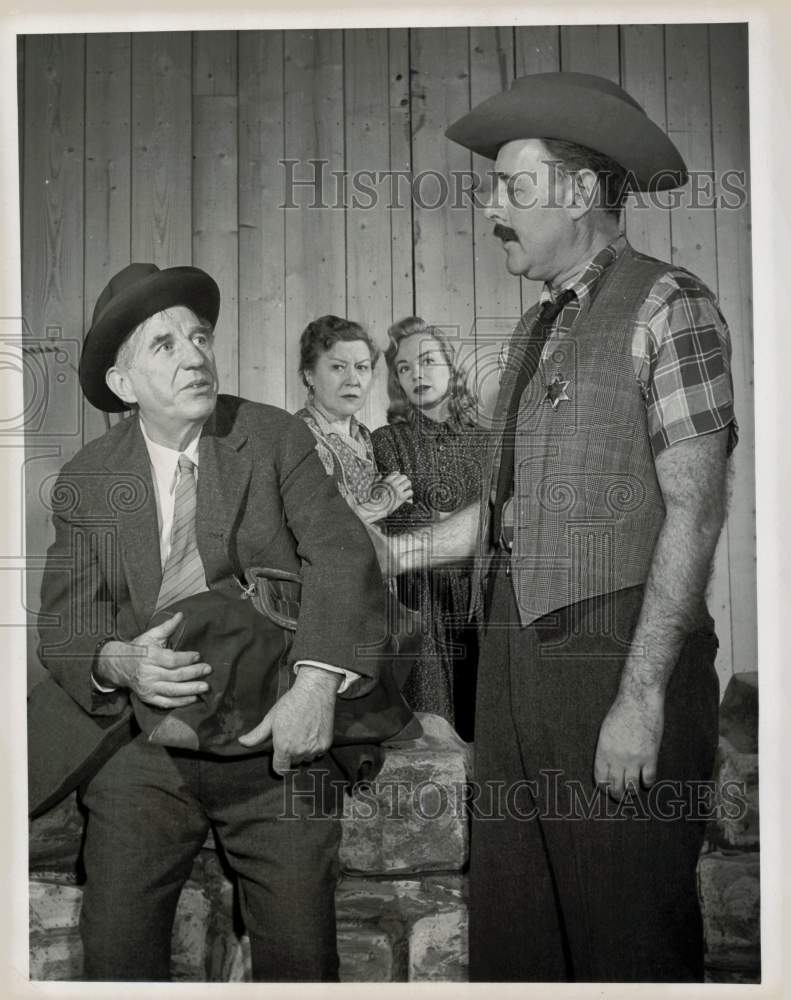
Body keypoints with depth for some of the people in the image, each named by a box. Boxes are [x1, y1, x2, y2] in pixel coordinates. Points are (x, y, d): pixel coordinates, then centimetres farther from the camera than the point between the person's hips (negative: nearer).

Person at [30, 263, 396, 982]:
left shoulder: (278, 439, 0)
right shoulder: (86, 482, 4)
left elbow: (342, 557, -10)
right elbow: (65, 623, 2)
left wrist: (316, 683, -26)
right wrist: (118, 663, -22)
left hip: (276, 737, -1)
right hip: (143, 749, 1)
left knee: (299, 955, -5)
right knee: (115, 952, -3)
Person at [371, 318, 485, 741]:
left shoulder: (479, 440, 12)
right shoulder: (387, 441, 4)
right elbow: (398, 522, -8)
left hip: (479, 606, 3)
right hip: (422, 607, -2)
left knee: (479, 725, 3)